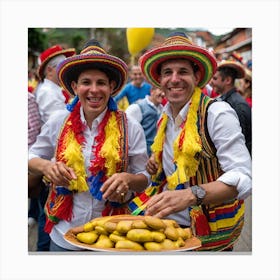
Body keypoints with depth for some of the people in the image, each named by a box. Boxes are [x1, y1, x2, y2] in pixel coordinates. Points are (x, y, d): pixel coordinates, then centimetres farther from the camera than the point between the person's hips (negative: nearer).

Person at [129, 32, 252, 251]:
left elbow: (242, 179, -27)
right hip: (168, 222, 6)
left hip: (207, 233, -6)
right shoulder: (164, 118, 3)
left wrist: (191, 195, -42)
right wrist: (156, 164, -3)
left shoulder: (217, 113, -18)